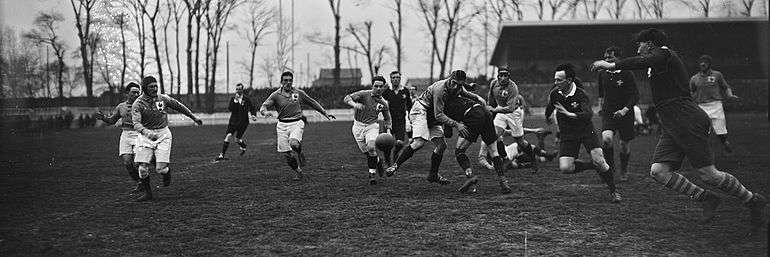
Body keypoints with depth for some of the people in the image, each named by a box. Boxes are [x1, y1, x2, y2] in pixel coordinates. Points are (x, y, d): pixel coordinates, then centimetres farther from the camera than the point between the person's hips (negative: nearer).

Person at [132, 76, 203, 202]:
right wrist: (146, 132, -43)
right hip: (146, 135, 0)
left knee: (160, 168, -12)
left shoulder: (163, 98, -1)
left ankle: (167, 172, 25)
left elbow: (179, 106, 14)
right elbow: (136, 123, -22)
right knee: (143, 168, -6)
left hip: (163, 134, 0)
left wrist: (194, 117, 23)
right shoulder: (137, 104, -10)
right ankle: (147, 193, 15)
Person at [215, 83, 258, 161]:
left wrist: (253, 115, -8)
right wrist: (235, 101, -20)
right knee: (228, 136, -13)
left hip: (243, 122, -1)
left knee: (238, 138, -5)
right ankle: (222, 155, -7)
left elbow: (252, 108, 10)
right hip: (233, 121, 1)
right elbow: (230, 108, -10)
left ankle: (243, 147, 31)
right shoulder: (233, 98, 3)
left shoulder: (246, 99, 0)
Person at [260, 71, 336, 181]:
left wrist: (325, 114, 20)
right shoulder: (276, 95, 2)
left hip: (296, 123, -1)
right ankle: (297, 172, 21)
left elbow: (312, 103, 18)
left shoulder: (299, 93, 6)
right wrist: (265, 112, -30)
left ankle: (300, 154, 4)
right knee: (286, 154, -3)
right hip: (282, 125, 1)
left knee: (294, 144, -31)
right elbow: (263, 107, -5)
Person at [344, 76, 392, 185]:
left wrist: (388, 130, 0)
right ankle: (377, 161, 28)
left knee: (371, 147, -22)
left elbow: (387, 119, 16)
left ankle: (372, 173, -4)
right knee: (366, 151, -3)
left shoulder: (384, 103, 2)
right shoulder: (364, 94, -9)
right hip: (358, 125, 0)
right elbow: (347, 98, -18)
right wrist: (355, 104, -39)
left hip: (372, 126, 0)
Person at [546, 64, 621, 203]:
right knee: (565, 168, -15)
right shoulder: (554, 94, -6)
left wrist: (570, 114, -44)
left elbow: (589, 114, -34)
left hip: (586, 130, -3)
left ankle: (613, 190, 7)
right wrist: (547, 117, 36)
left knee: (599, 161, -17)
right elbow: (549, 107, 18)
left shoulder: (581, 95, -19)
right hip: (567, 134, 3)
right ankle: (591, 165, 12)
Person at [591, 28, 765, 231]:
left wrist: (611, 65, -23)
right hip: (672, 127, 10)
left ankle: (753, 201, 10)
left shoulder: (664, 54, -5)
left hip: (687, 122, -10)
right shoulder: (664, 59, 24)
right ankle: (707, 199, 2)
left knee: (708, 174, -8)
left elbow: (642, 62, -26)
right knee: (658, 171, -5)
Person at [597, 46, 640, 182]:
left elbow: (635, 96, -10)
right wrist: (601, 103, 17)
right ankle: (610, 166, 1)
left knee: (625, 145, 6)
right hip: (608, 113, 2)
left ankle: (623, 171, 32)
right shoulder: (601, 74, 2)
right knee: (606, 139, -23)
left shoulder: (627, 74, -10)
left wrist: (625, 110, -22)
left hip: (625, 114, -2)